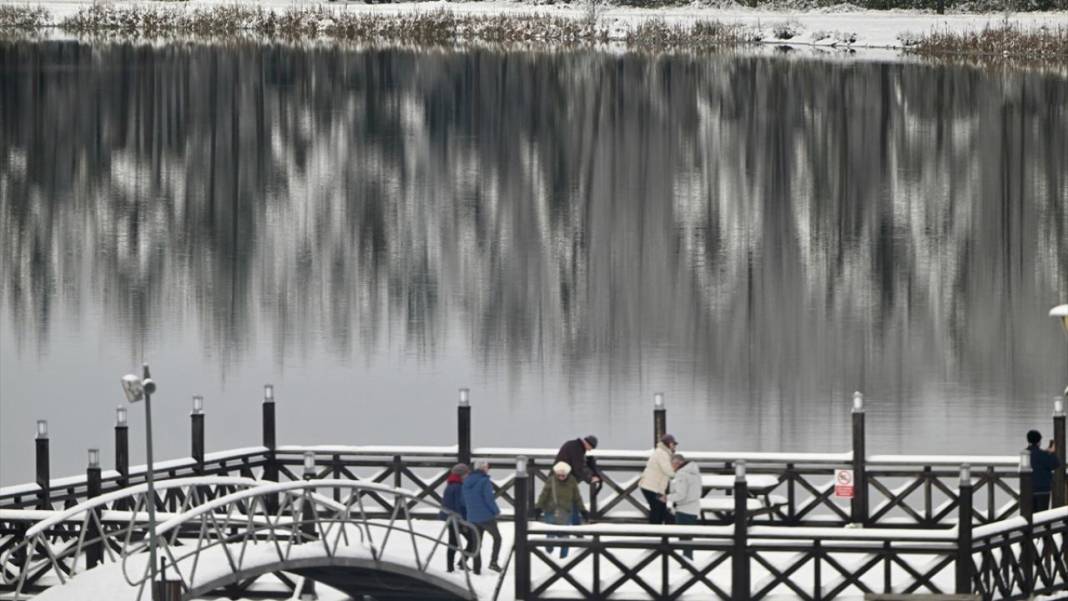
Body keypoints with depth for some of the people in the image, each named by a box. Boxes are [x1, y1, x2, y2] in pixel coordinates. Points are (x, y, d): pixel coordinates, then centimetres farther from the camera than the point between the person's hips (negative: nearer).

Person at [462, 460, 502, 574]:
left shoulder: (467, 483, 7)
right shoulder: (485, 481, -15)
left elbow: (465, 501, 11)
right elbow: (489, 499, -17)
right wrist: (497, 511, -2)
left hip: (473, 518, 5)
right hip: (487, 517, -5)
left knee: (476, 544, 12)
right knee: (497, 538, 14)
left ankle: (476, 569, 7)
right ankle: (493, 562, 1)